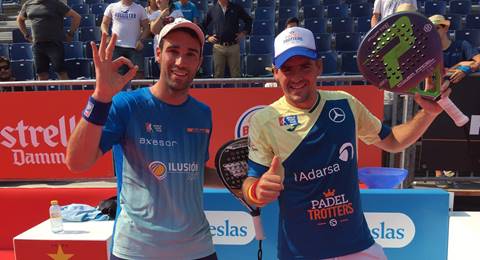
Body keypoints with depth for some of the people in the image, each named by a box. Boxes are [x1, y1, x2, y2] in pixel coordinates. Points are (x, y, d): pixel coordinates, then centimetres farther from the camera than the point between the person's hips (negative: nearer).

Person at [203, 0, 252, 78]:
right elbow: (203, 26, 15)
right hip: (218, 47, 0)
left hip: (234, 46, 0)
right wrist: (207, 37, 4)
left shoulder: (236, 8, 5)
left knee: (236, 75, 3)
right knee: (218, 75, 5)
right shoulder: (212, 10, 6)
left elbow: (248, 20, 15)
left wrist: (243, 33, 5)